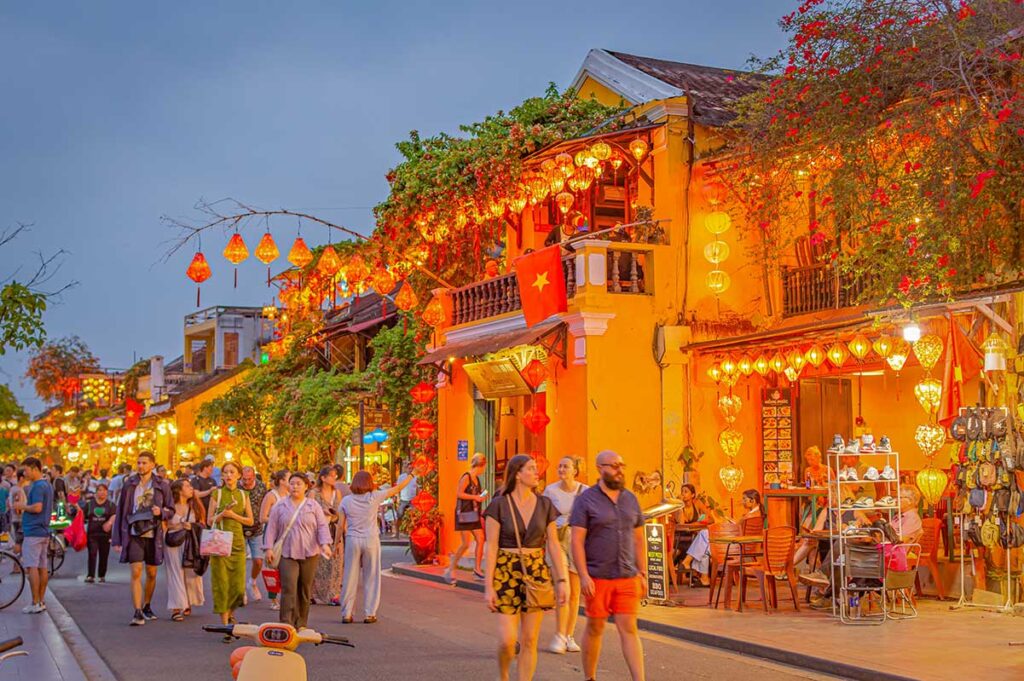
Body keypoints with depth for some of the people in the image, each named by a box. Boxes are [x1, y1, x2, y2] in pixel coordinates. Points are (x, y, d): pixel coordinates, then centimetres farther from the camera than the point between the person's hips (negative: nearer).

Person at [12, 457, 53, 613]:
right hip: (44, 530, 10)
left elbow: (37, 507, -25)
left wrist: (23, 506, -8)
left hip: (33, 531, -10)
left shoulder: (37, 486, -14)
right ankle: (42, 601, 15)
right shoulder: (47, 485, 16)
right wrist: (24, 506, 13)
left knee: (32, 566, -8)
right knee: (42, 567, 10)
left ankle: (35, 603, -9)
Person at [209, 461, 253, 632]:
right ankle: (224, 624, 3)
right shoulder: (216, 494, 3)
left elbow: (250, 521, 8)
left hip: (237, 542, 2)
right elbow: (210, 521, 4)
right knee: (221, 584, -4)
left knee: (238, 587, -3)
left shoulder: (243, 495, 9)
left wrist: (234, 515, -7)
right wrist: (221, 515, -15)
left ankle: (230, 613, 26)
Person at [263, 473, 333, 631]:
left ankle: (301, 624, 17)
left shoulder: (314, 506, 7)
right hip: (287, 554, -1)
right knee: (289, 589, -12)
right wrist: (269, 548, -3)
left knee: (305, 590, 7)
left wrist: (325, 544, -14)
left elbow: (322, 526, 1)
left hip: (309, 554, 1)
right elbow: (272, 528, 6)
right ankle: (286, 624, -13)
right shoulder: (279, 506, 7)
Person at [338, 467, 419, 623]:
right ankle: (369, 614, 9)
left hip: (352, 540, 1)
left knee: (350, 578, 7)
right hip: (371, 540, -1)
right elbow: (397, 488, 0)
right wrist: (412, 475, 10)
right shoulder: (374, 497, -6)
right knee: (371, 578, 8)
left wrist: (336, 543, 9)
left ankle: (346, 614, 9)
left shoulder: (346, 501, -2)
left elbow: (341, 525, -1)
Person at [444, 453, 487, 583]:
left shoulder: (476, 479, 14)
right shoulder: (466, 477, -11)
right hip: (464, 514, -9)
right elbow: (459, 494, -19)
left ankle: (477, 569, 8)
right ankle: (451, 569, 1)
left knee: (480, 540, 1)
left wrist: (481, 497, 10)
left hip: (474, 515, 9)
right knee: (465, 544, -10)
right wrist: (475, 497, -17)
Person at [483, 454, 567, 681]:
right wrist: (488, 586, -11)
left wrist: (562, 580, -2)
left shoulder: (544, 505, 4)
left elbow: (554, 545, 5)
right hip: (507, 574, -3)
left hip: (537, 573, 3)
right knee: (507, 641, -6)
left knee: (529, 642, 3)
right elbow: (491, 547, -7)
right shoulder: (499, 505, -6)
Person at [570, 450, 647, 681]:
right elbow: (577, 540, -10)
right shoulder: (586, 500, -6)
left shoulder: (631, 499, 8)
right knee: (595, 628, 8)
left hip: (627, 578, 3)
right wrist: (583, 576, -18)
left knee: (629, 629, -2)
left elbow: (638, 539, 12)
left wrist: (643, 574, 8)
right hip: (597, 578, -3)